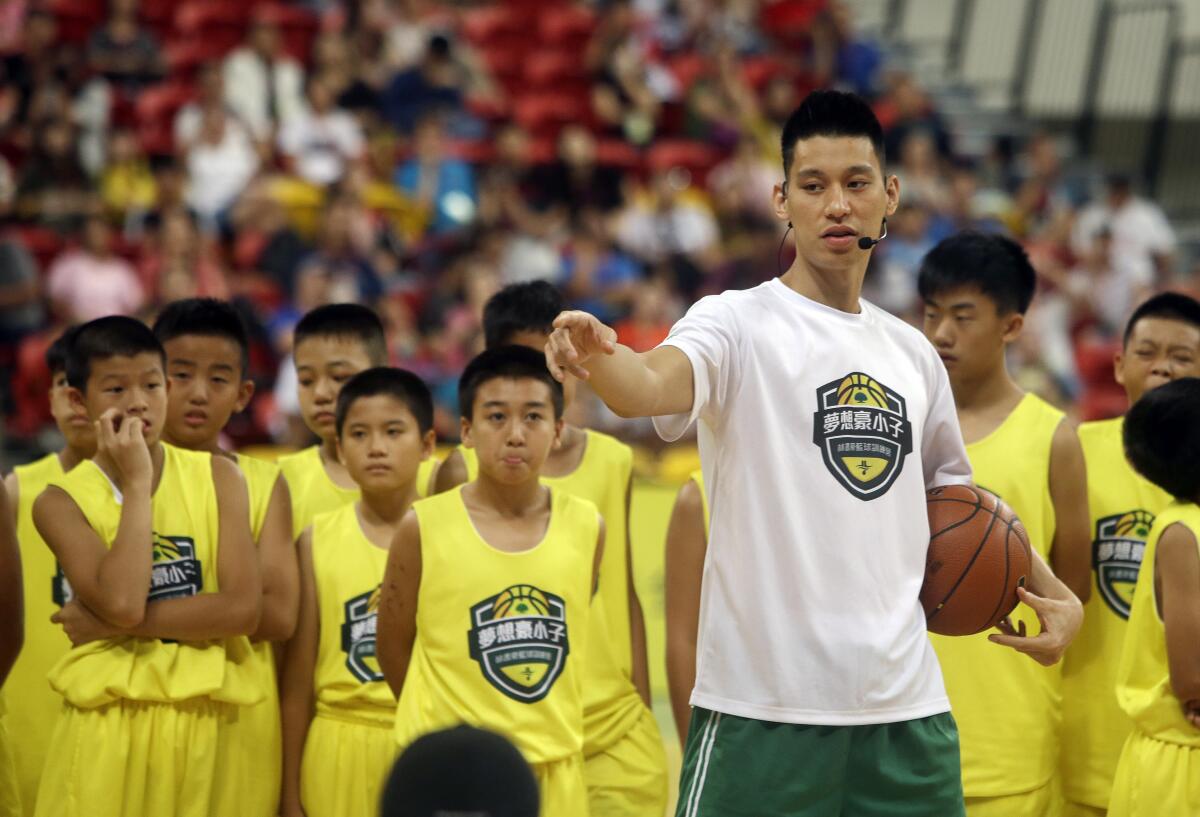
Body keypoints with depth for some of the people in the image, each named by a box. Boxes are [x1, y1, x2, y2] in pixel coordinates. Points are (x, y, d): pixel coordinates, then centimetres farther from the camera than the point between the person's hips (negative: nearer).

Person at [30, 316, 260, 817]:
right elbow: (122, 602, -17)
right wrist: (136, 482, -13)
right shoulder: (62, 501, -1)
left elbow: (243, 607, -7)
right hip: (109, 727, -1)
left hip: (207, 721, 1)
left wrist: (116, 625, -11)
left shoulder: (217, 478, 4)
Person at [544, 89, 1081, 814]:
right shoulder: (739, 324, -4)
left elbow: (956, 494, 26)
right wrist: (600, 355, -48)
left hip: (909, 712, 5)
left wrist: (1054, 595, 14)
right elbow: (654, 386, -26)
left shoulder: (913, 353, 14)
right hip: (765, 712, -5)